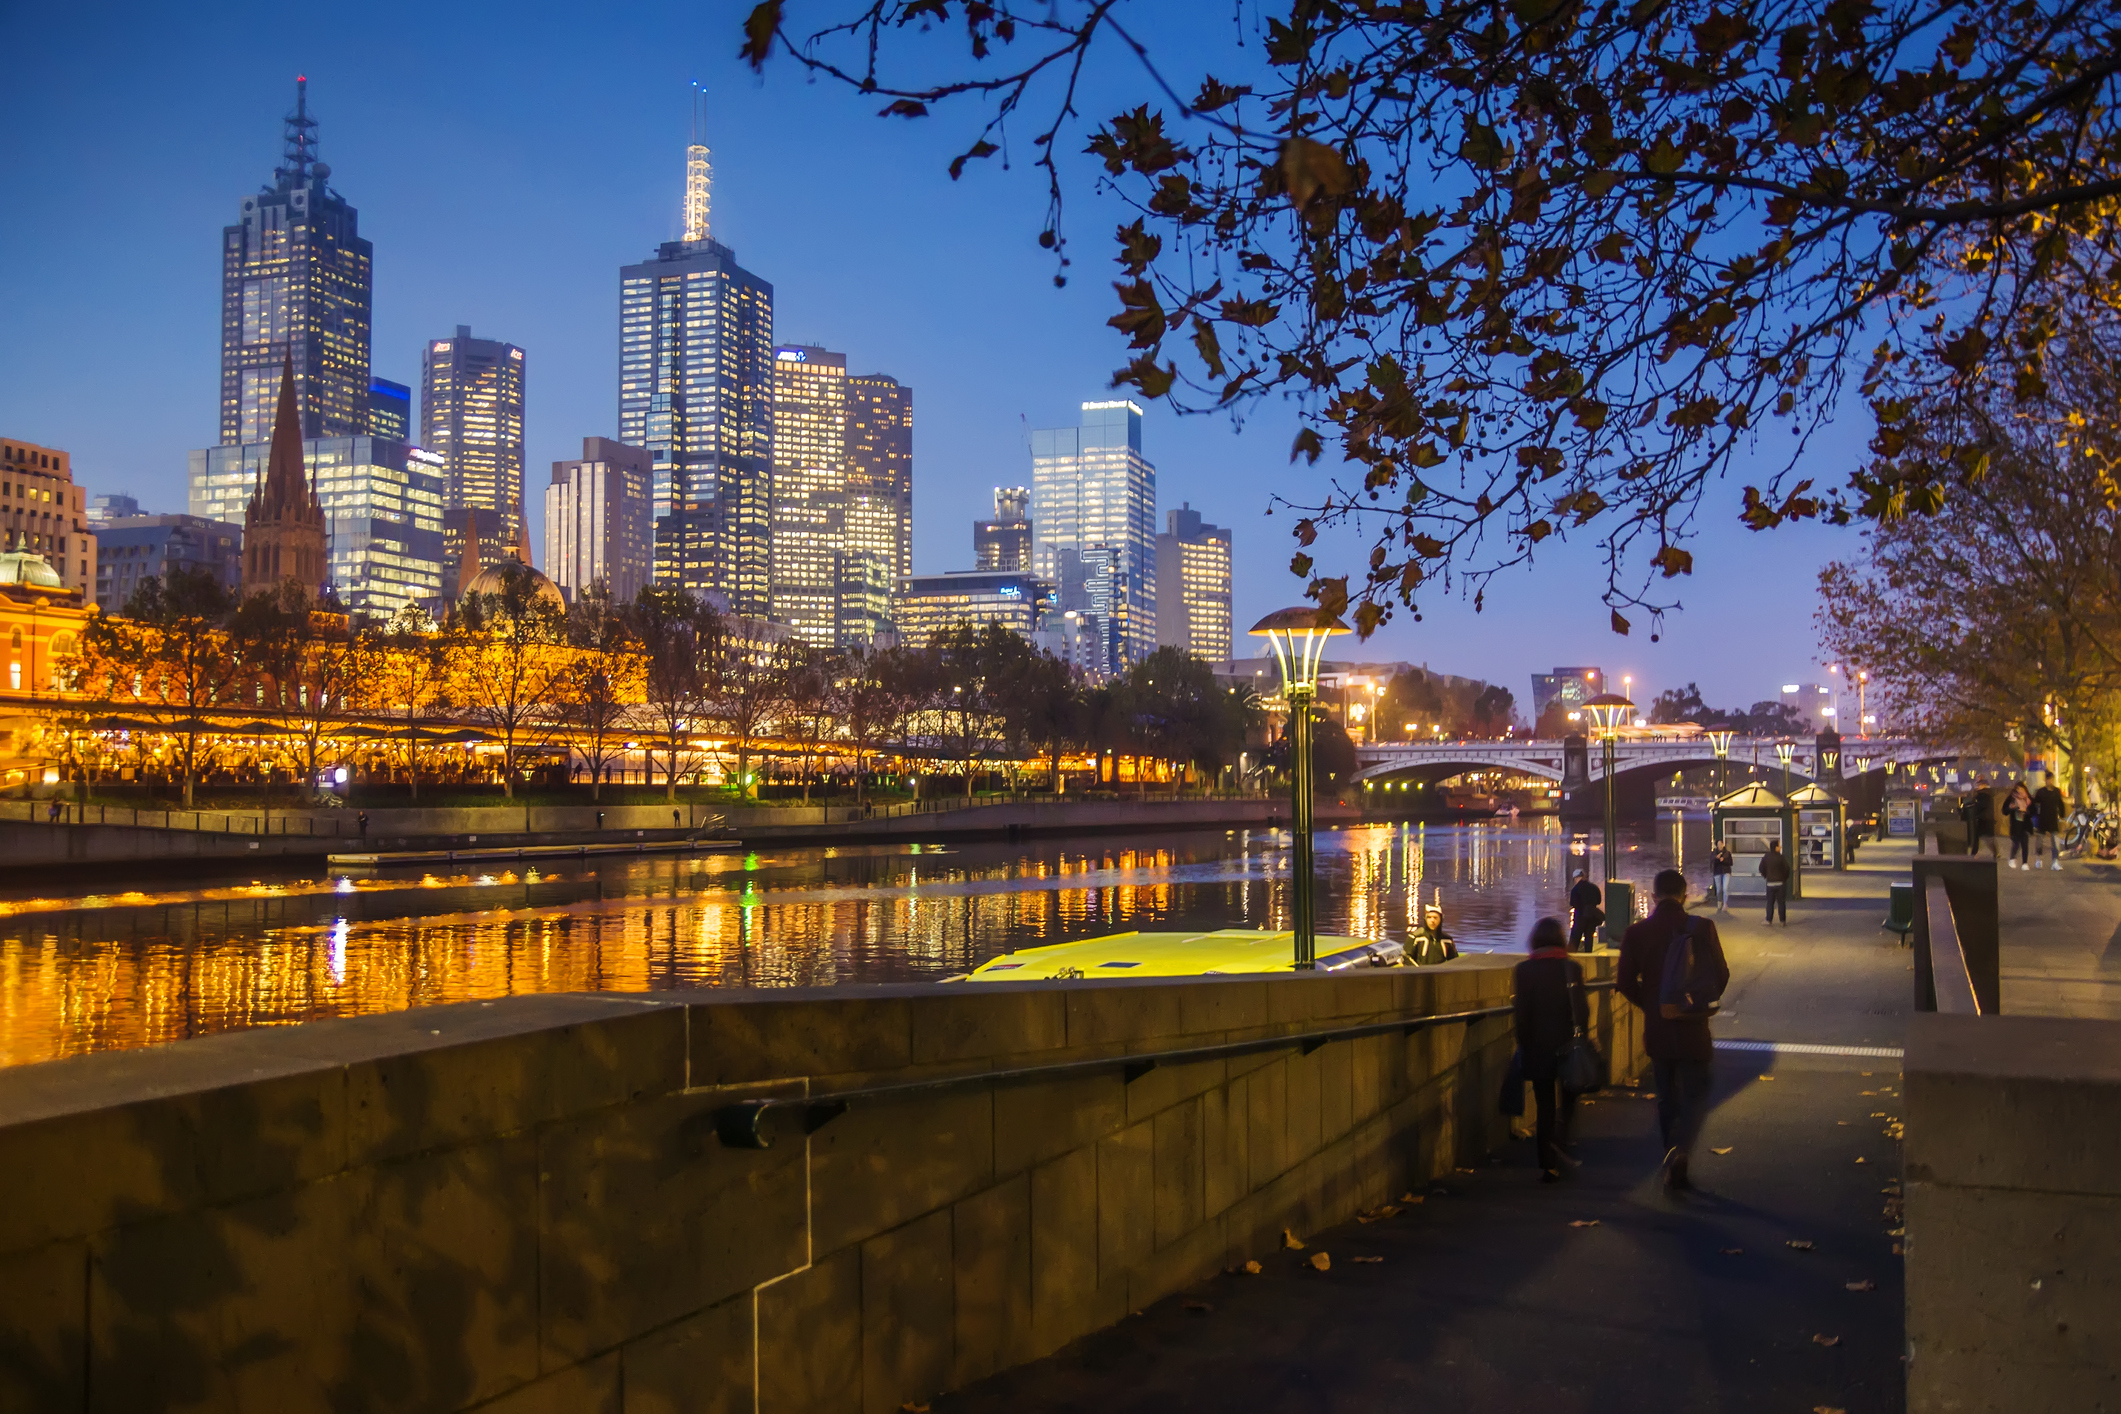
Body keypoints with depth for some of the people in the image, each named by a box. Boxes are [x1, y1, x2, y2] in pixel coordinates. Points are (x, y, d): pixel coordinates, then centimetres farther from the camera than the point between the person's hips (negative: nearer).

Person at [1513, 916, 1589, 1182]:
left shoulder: (1525, 969, -5)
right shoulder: (1572, 967, -4)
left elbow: (1522, 1012, -5)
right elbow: (1582, 1008, -4)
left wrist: (1523, 1045, 3)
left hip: (1538, 1048, 0)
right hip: (1568, 1047, 0)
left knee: (1545, 1106, 7)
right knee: (1567, 1101, 16)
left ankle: (1548, 1165, 4)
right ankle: (1560, 1140, -8)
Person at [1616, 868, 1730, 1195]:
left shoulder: (1636, 932, -4)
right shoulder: (1701, 928, -9)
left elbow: (1626, 983, -3)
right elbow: (1720, 976, -7)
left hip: (1656, 1030, 2)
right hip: (1693, 1029, -2)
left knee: (1667, 1098, 15)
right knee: (1696, 1094, 7)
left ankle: (1674, 1172, 21)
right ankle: (1680, 1152, -18)